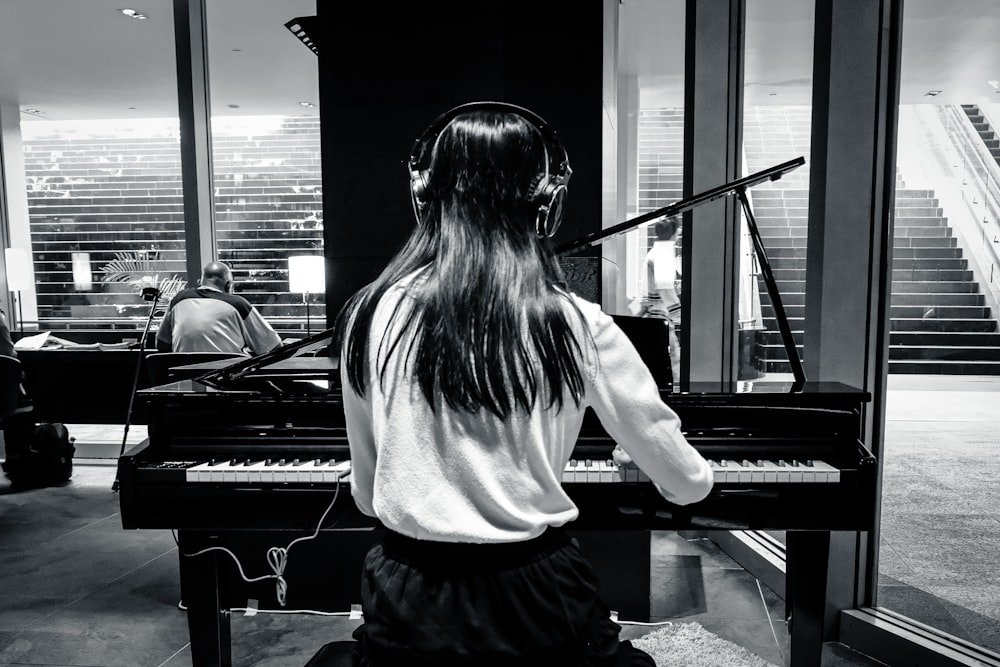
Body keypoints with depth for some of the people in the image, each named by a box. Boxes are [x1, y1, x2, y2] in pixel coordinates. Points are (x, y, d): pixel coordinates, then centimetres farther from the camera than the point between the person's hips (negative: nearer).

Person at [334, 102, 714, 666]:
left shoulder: (370, 316, -10)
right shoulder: (577, 328, -14)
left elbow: (367, 495, 2)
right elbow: (689, 484, 0)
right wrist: (642, 453, 23)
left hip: (409, 601, 2)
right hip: (534, 600, -1)